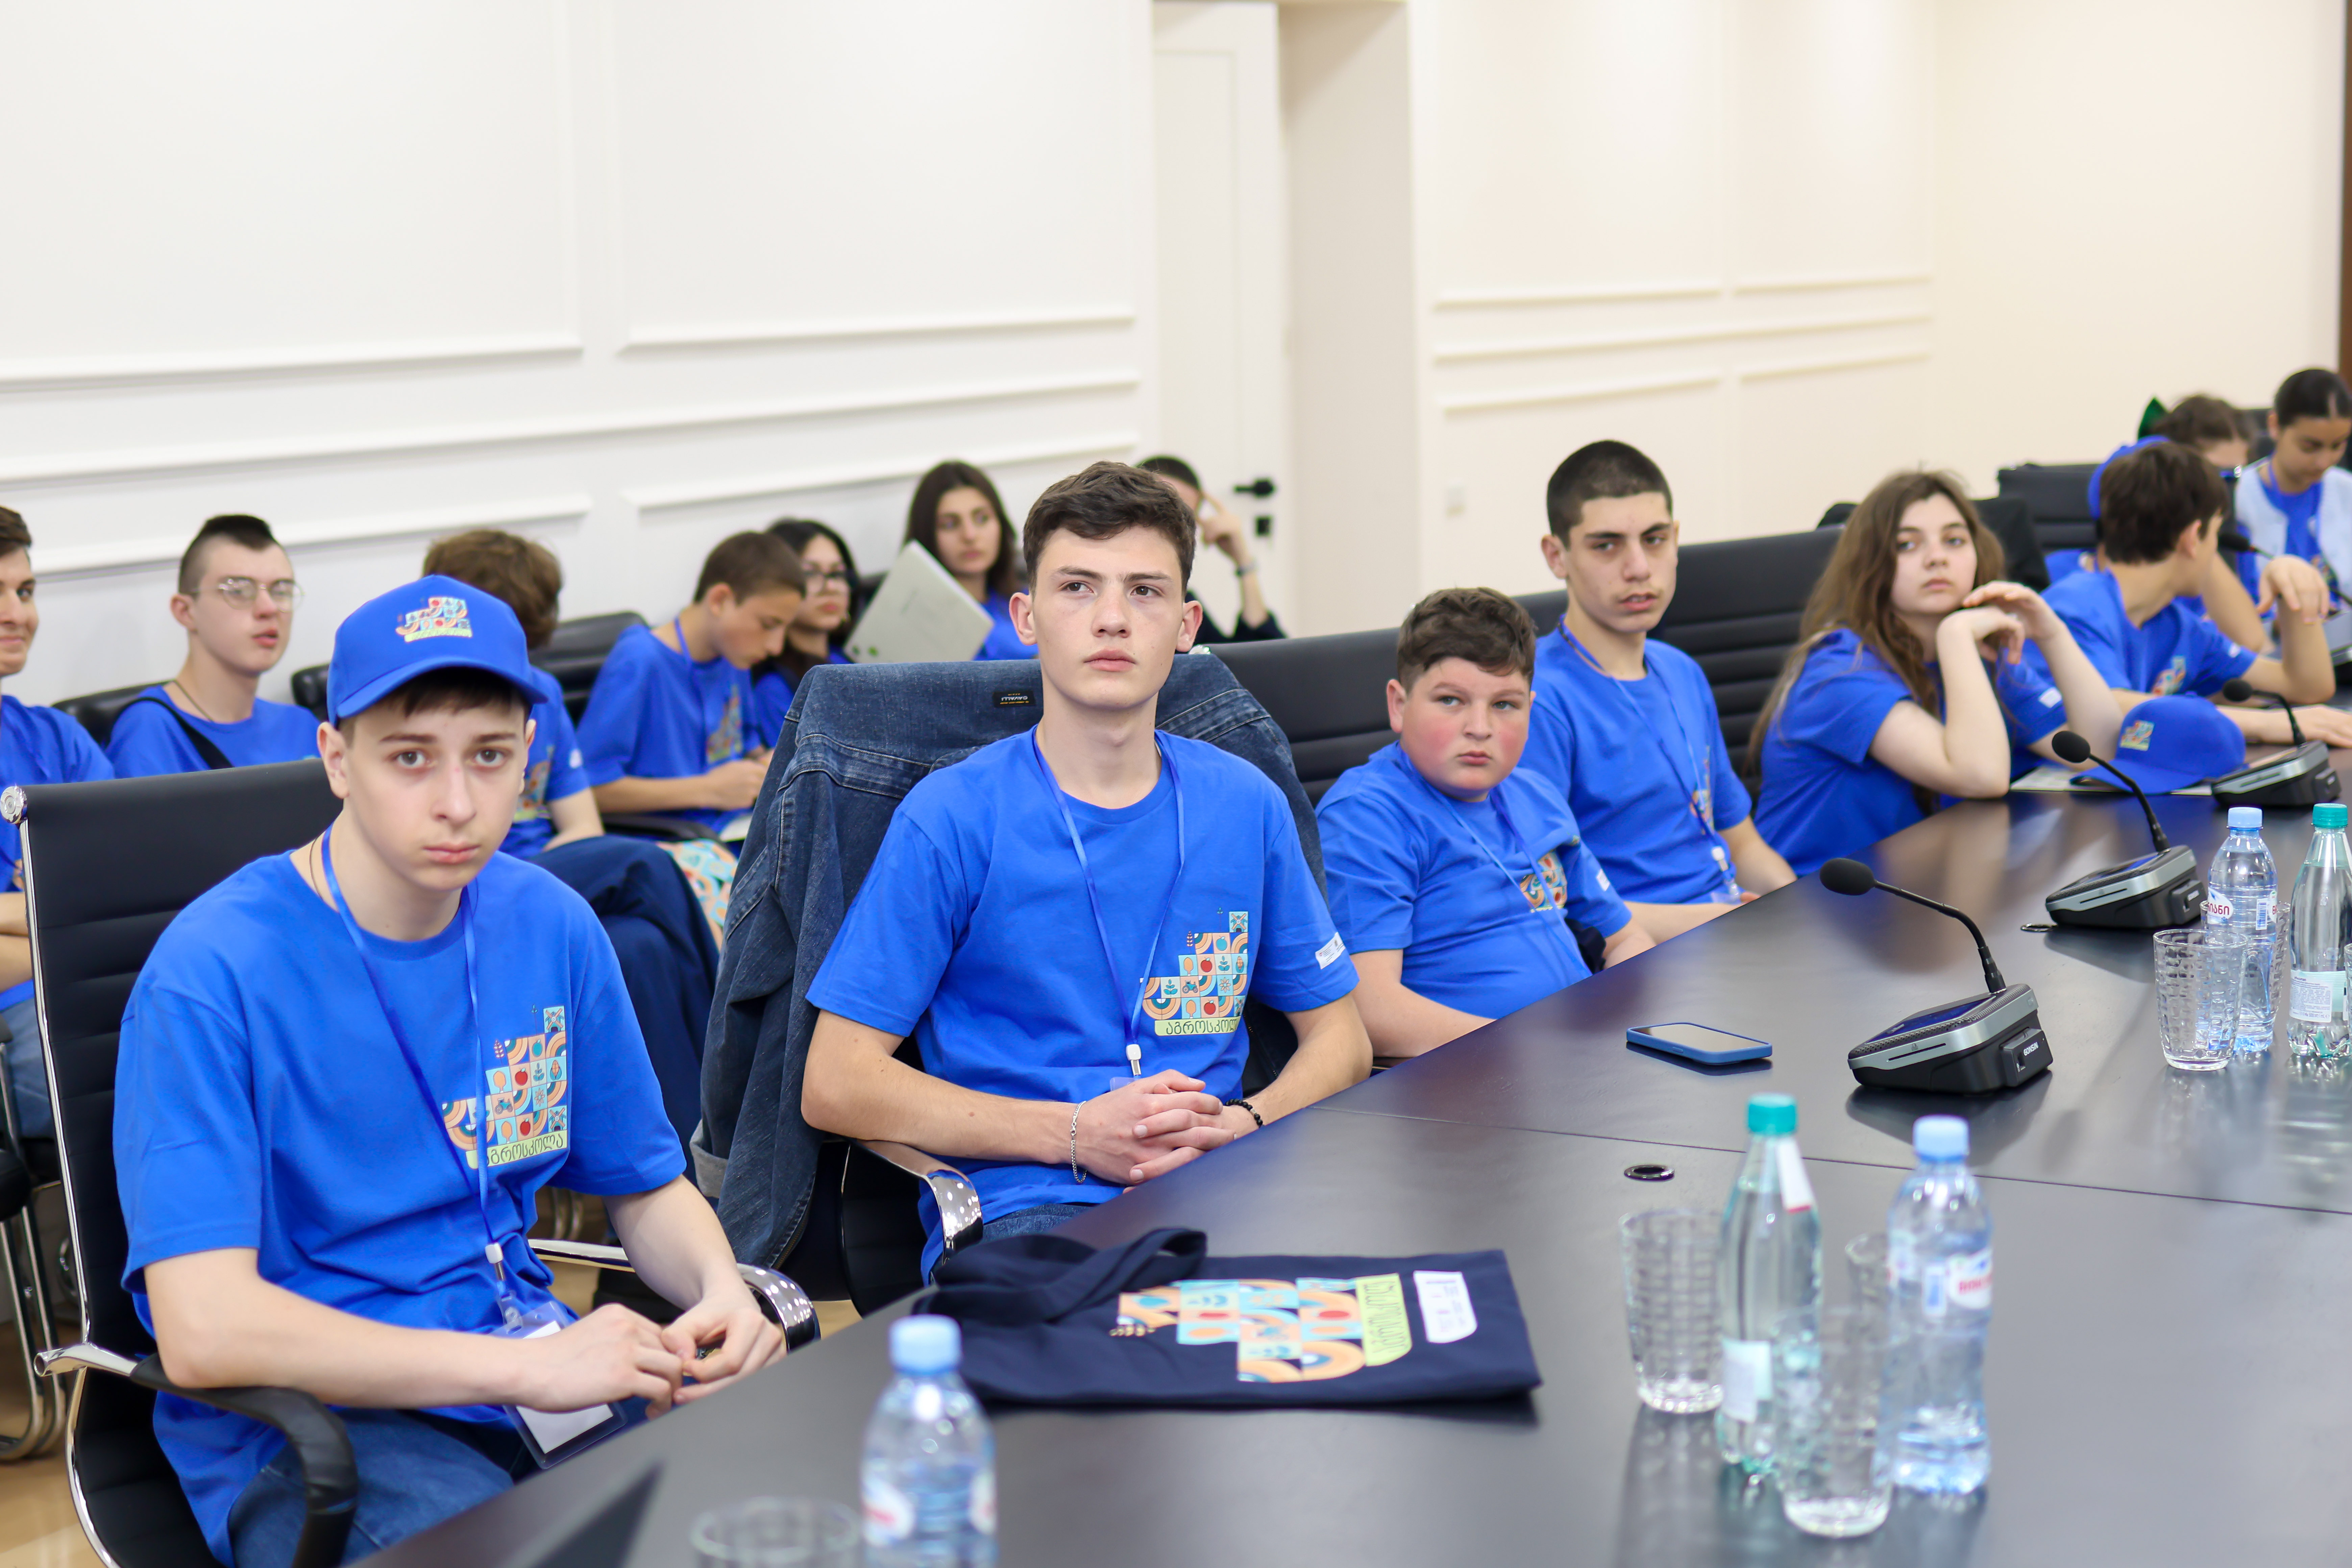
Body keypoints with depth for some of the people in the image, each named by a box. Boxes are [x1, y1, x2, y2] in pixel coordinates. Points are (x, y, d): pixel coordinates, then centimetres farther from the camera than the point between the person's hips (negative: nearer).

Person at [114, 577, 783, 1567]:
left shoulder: (551, 927, 4)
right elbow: (204, 1330, -22)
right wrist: (527, 1370, -25)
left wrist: (722, 1292, -7)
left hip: (532, 1359, 6)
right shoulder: (213, 974, -14)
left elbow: (647, 1187, 16)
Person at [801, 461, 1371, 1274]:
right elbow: (836, 1084, -4)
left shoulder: (1246, 805, 11)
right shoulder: (950, 818, -1)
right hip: (1015, 1202, -5)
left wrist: (1242, 1123, -4)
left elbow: (1341, 1036, 19)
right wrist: (1078, 1134, -13)